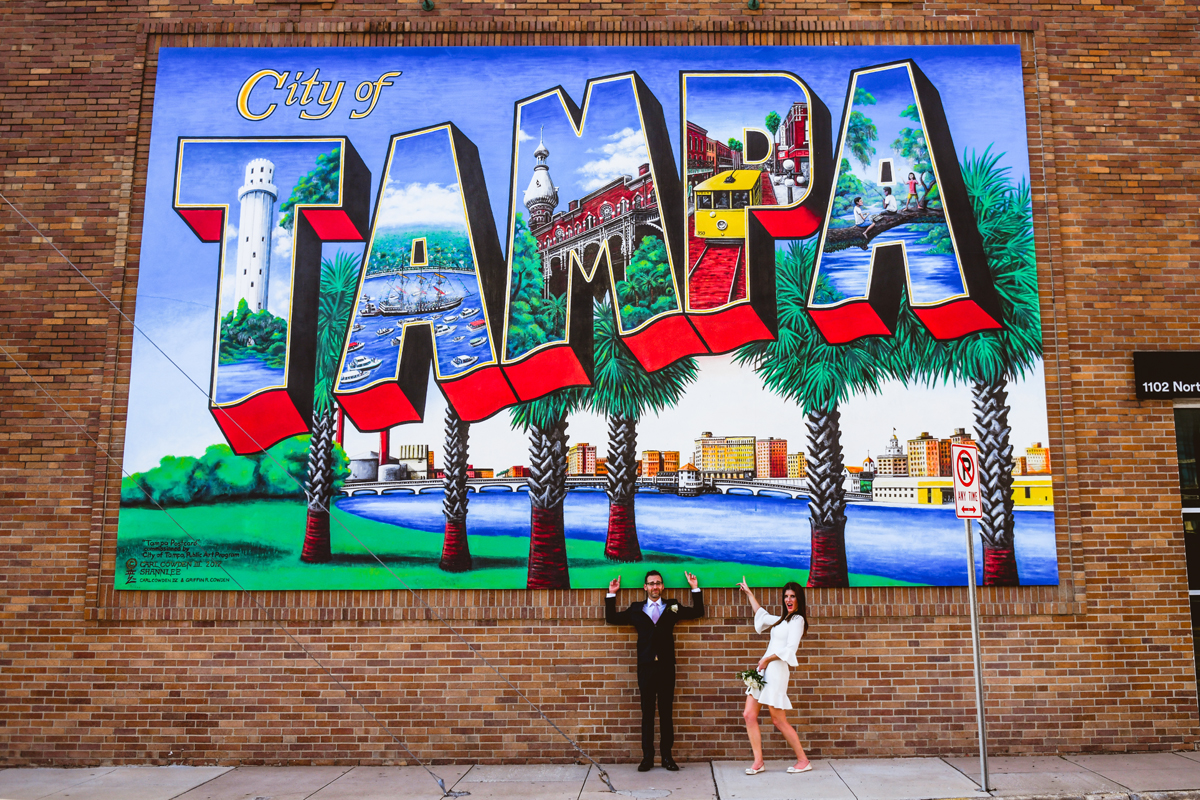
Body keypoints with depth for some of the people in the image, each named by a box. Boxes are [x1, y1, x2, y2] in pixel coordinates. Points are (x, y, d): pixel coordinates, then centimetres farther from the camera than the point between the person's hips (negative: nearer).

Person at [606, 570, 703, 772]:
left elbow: (698, 612, 13)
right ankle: (647, 757, 9)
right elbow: (611, 618, 14)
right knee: (647, 713, 4)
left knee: (666, 712, 5)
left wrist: (695, 589, 6)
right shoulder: (636, 609, 11)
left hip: (666, 666, 0)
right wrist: (611, 595, 8)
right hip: (646, 666, 0)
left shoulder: (672, 607, 11)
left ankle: (667, 755, 12)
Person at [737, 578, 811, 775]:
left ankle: (803, 761, 7)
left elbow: (790, 648, -15)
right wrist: (748, 593, 43)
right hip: (764, 670, 9)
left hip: (776, 670, -9)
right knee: (749, 715, 0)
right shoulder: (783, 619, 22)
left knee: (779, 721, -5)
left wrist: (767, 659, -13)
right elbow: (761, 614, 39)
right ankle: (758, 761, 2)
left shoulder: (797, 620, -4)